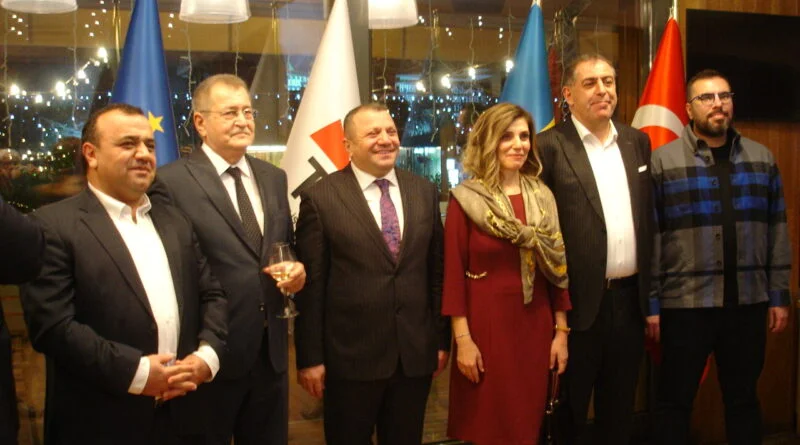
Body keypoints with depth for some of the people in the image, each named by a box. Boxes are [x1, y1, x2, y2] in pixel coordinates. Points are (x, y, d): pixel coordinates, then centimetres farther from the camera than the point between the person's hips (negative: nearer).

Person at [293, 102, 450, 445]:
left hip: (415, 354, 4)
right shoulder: (319, 198, -6)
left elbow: (437, 270, 9)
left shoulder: (424, 192, 6)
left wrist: (442, 338, 8)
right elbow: (311, 285, -7)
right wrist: (310, 357, -7)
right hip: (350, 356, -3)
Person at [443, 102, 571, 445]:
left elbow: (557, 267, 7)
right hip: (485, 324, -4)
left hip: (535, 324, 4)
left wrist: (561, 331, 3)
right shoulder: (466, 199, -7)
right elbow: (454, 273, -8)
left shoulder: (544, 197, 6)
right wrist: (462, 339, -12)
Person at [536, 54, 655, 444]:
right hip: (579, 301, -5)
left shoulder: (637, 141, 10)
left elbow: (649, 220, 12)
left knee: (619, 412, 18)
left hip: (630, 299, 5)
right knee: (571, 413, 11)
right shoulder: (550, 146, -8)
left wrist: (653, 298, 11)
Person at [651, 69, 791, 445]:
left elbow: (777, 232, 9)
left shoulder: (762, 159, 7)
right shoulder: (662, 161, -4)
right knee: (675, 400, 9)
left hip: (749, 302, 3)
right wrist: (650, 303, -6)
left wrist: (779, 296, 6)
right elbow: (650, 237, -5)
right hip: (685, 303, -3)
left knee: (744, 398, 16)